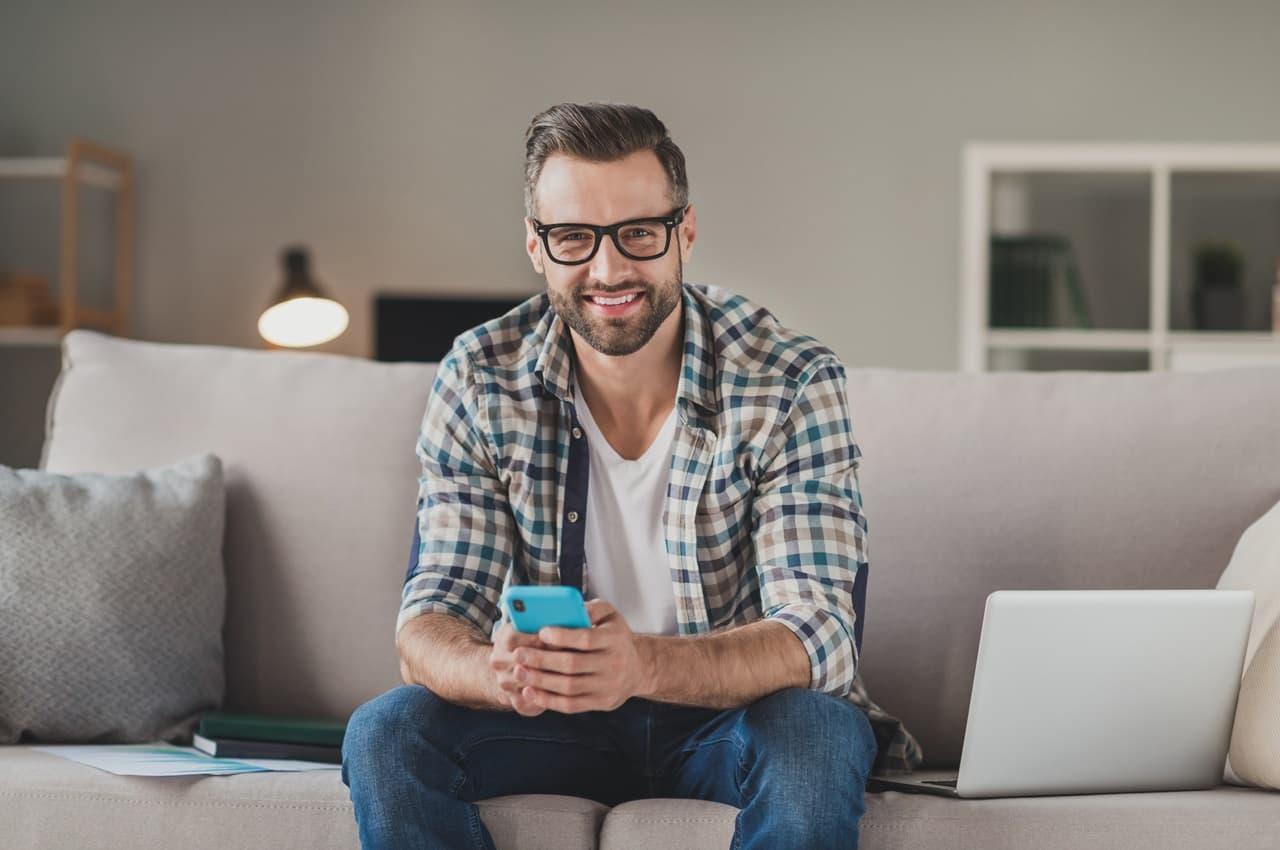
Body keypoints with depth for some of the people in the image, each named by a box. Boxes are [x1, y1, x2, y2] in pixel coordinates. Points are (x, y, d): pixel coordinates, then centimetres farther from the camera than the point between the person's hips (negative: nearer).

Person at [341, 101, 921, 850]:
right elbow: (431, 623, -11)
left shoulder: (791, 381, -16)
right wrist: (494, 672, -38)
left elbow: (817, 635, -24)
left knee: (816, 735, -35)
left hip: (732, 713, -2)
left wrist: (644, 665, -46)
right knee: (385, 736, -25)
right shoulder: (481, 381, -9)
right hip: (554, 719, 2)